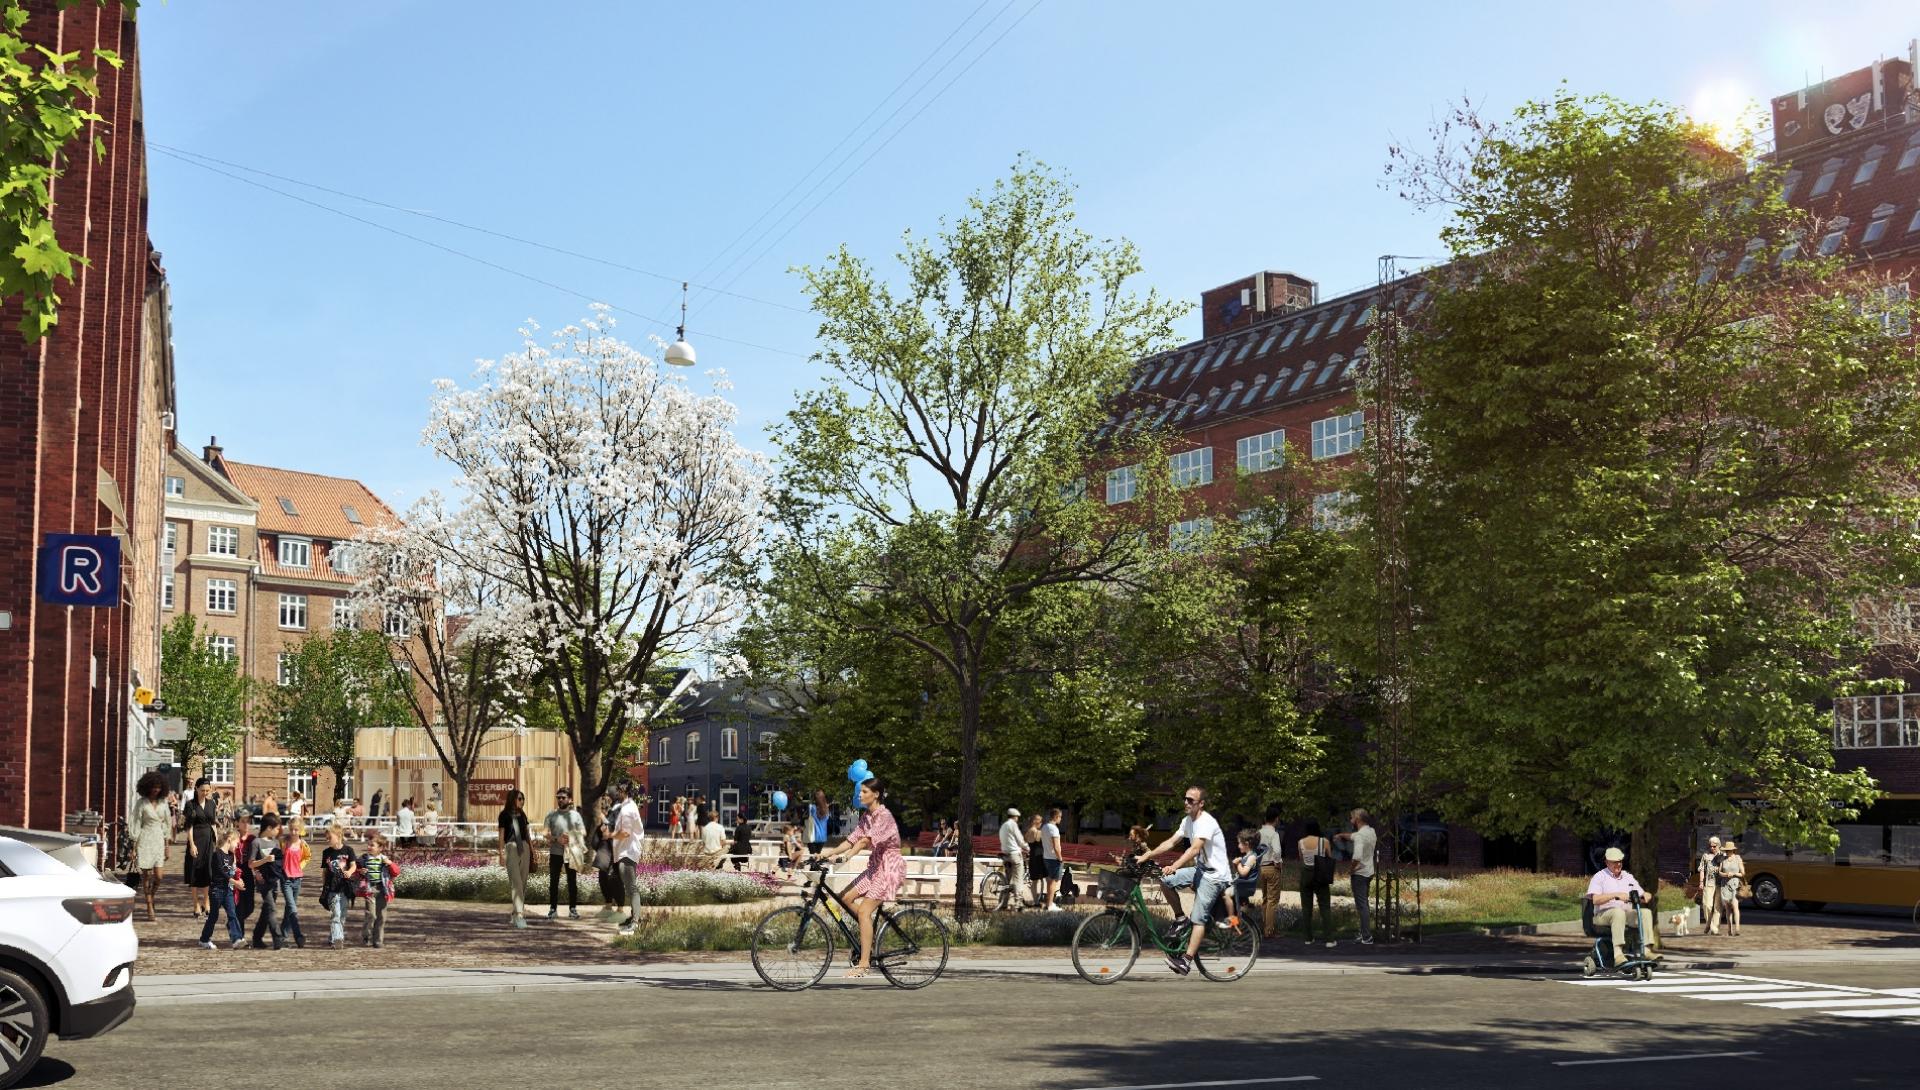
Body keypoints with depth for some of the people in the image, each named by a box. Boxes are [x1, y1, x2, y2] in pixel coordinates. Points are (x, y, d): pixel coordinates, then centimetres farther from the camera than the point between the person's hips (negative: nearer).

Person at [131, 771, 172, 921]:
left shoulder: (163, 803, 8)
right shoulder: (141, 803, -3)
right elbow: (136, 825, -3)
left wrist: (167, 846, 11)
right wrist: (134, 848, -6)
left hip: (159, 840, 3)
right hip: (145, 840, -3)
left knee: (158, 877, -3)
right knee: (146, 875, 1)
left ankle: (152, 898, 23)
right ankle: (149, 908, 8)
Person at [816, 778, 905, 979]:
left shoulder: (884, 816, -17)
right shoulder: (866, 817, 11)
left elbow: (866, 840, -28)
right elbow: (852, 839, 6)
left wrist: (845, 856, -38)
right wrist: (830, 853, -7)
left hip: (889, 868, -9)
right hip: (876, 866, 9)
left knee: (864, 910, -15)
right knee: (847, 898, -1)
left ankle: (863, 964, -14)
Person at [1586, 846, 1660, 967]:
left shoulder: (1628, 877, 21)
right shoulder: (1600, 877, 3)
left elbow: (1642, 895, 17)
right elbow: (1595, 899, -12)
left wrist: (1646, 897, -8)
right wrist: (1616, 895, -23)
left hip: (1627, 914, 5)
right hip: (1603, 915, -5)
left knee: (1646, 912, -22)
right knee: (1618, 912, -38)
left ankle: (1647, 950, -28)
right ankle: (1618, 954, -46)